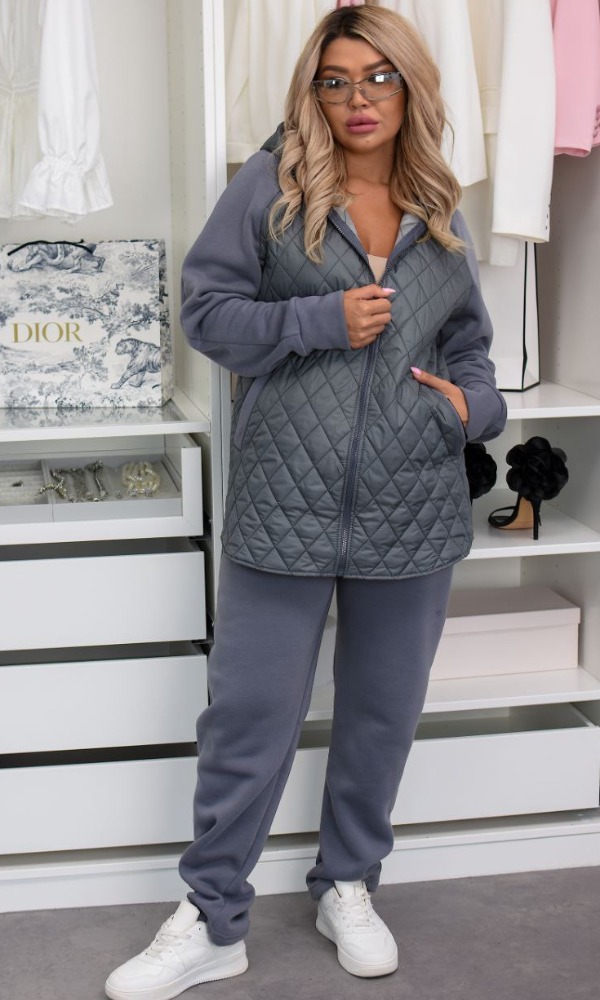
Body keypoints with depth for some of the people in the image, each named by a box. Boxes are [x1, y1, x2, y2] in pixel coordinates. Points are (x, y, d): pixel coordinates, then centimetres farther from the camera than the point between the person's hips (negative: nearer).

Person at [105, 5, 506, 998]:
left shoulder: (439, 214, 11)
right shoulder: (272, 183, -1)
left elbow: (470, 345, 20)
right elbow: (207, 310, -3)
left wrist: (473, 402, -1)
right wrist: (324, 321, -14)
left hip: (412, 506, 4)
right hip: (285, 502, -3)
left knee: (383, 711, 14)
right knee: (250, 716, 2)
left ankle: (349, 888, 35)